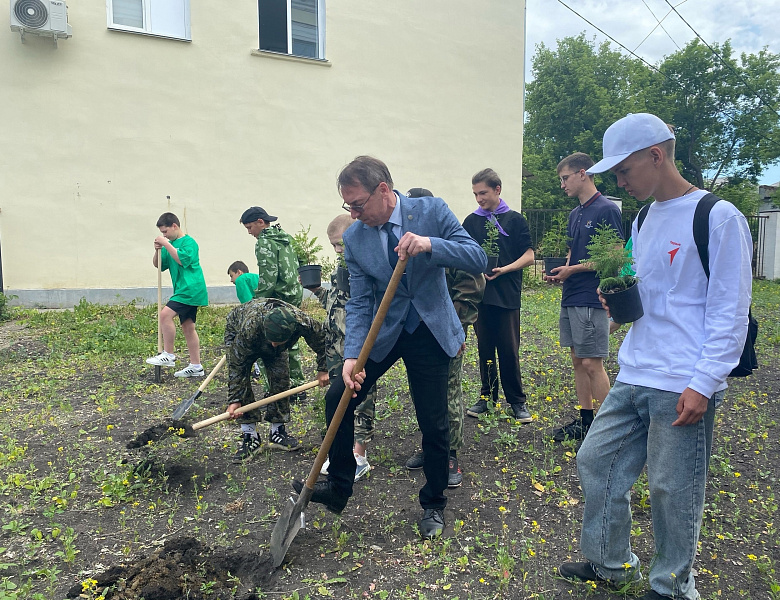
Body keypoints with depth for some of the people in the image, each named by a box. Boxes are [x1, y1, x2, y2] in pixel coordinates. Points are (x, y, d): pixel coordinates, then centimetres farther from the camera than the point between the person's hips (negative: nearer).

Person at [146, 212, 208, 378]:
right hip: (186, 291, 10)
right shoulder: (171, 244, 17)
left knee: (165, 314, -20)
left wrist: (166, 244, -18)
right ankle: (196, 366, 13)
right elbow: (157, 265, 18)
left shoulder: (189, 242, -8)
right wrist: (158, 250, -1)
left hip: (190, 289, -10)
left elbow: (183, 260, -23)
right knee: (188, 327, 8)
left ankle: (168, 355, -12)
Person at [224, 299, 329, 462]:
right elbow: (237, 364, -34)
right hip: (236, 332, -2)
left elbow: (321, 338, -18)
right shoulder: (249, 329, -45)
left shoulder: (302, 322, -40)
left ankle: (277, 431, 6)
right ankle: (250, 436, -9)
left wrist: (323, 369, -12)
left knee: (281, 379, -9)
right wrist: (234, 400, -32)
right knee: (240, 381, -17)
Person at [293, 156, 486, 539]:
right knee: (338, 398, -3)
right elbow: (359, 303, -8)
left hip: (430, 331, -2)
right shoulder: (354, 238, -7)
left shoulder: (431, 211, -13)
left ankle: (433, 504, 27)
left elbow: (478, 259, -17)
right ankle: (338, 488, 19)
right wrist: (351, 355, -22)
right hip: (382, 331, 3)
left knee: (434, 423, 2)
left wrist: (430, 244, -34)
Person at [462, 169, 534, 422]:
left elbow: (529, 256, 0)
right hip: (479, 295, 3)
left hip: (507, 295, -3)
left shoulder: (515, 220, 2)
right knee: (485, 349, 10)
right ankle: (487, 397, 22)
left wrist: (504, 270, -14)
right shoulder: (471, 221, 9)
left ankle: (517, 401, 14)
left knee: (509, 351, 1)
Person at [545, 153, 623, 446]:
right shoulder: (575, 214, 15)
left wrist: (574, 269, -15)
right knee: (578, 361, 13)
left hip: (591, 299, -9)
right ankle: (585, 421, 23)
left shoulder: (606, 210, -11)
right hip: (570, 298, 9)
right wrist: (560, 272, 3)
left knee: (592, 364, -4)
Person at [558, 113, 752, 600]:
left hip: (683, 388, -8)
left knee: (673, 490, 4)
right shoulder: (644, 219, 14)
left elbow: (731, 313, -12)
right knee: (596, 461, 12)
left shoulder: (718, 217, -10)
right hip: (634, 377, 8)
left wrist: (702, 383, -17)